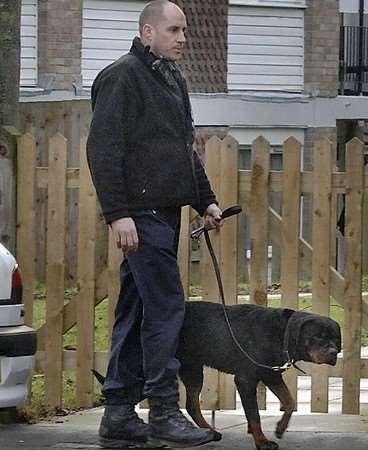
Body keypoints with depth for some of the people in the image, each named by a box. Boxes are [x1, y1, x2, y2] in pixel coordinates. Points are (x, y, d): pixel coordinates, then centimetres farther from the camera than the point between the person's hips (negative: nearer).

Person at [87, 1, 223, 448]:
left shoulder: (172, 78, 20)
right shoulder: (121, 77, -9)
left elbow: (186, 150, 29)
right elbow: (102, 150, -14)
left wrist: (205, 200, 22)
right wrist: (118, 212, -19)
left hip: (165, 211, 9)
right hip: (141, 213, -9)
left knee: (136, 310, 9)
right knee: (166, 306, -10)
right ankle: (163, 413, -6)